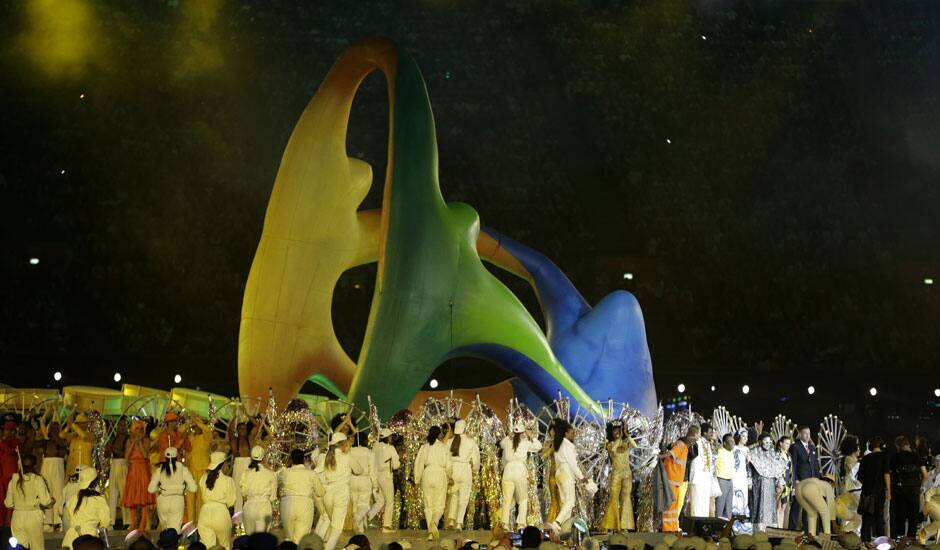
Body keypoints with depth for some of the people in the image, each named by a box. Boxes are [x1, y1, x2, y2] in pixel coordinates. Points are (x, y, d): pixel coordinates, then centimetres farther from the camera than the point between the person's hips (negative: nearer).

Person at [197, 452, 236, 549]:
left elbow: (204, 497, 9)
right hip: (221, 513, -2)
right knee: (225, 545, 15)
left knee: (208, 546, 4)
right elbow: (231, 502, 0)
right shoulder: (228, 481, -7)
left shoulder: (203, 479, 1)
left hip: (205, 512, 2)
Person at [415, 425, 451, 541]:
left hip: (427, 475, 2)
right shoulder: (443, 447, -3)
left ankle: (430, 532, 6)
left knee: (428, 505, 10)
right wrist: (449, 477, 17)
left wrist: (417, 480, 12)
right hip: (440, 475, -2)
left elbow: (418, 463, 3)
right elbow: (448, 465, -1)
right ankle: (434, 522, -27)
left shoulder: (424, 447, 3)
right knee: (439, 505, 3)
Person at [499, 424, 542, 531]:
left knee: (507, 499, 5)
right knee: (523, 499, 10)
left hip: (508, 471, 2)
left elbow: (501, 443, 30)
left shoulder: (507, 442, 7)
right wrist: (531, 437, 22)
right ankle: (521, 523, 1)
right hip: (520, 471, -2)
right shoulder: (525, 443, 0)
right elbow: (539, 446, 14)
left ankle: (505, 522, -4)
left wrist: (510, 435, 31)